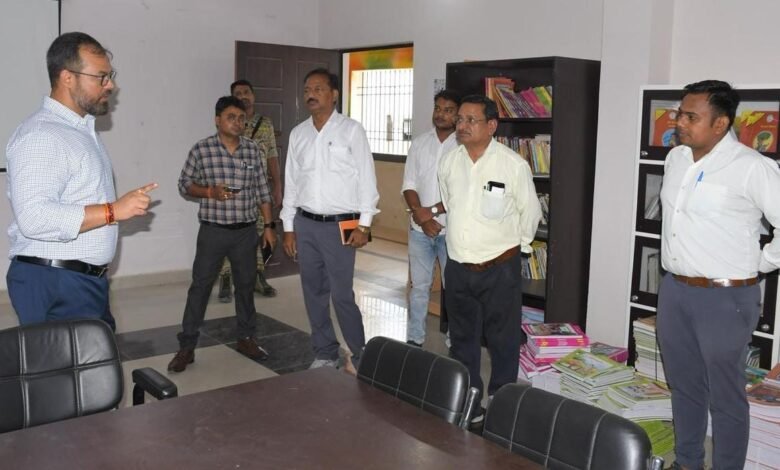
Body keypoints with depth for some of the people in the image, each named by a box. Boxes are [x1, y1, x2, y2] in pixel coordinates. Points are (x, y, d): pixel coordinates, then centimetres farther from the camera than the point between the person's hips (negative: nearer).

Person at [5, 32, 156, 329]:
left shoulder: (82, 129, 14)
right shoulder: (40, 136, -18)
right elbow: (34, 217, -29)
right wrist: (113, 210, -28)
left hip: (86, 280, 10)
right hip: (53, 284, -10)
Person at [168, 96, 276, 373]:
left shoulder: (252, 149, 3)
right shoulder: (201, 149, -6)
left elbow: (262, 191, 7)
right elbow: (184, 184, 2)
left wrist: (269, 226, 5)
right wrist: (210, 191, -17)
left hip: (246, 231, 3)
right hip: (213, 230, -3)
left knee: (246, 285, 12)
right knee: (200, 286, 1)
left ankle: (246, 338, 28)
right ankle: (186, 347, 11)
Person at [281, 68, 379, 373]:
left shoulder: (351, 130, -4)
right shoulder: (298, 133, 9)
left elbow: (366, 179, -5)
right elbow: (291, 182, 12)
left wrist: (364, 224, -9)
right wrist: (288, 227, 10)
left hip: (340, 225, -5)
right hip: (305, 224, 5)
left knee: (342, 295, -4)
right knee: (314, 293, 10)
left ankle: (360, 356, 14)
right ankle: (324, 354, 24)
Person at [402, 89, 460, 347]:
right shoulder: (419, 143, 7)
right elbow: (409, 186, 3)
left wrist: (432, 211, -14)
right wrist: (421, 216, -10)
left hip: (452, 230, -3)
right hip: (419, 229, 3)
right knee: (419, 286, 11)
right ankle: (414, 340, 21)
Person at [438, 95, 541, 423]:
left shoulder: (513, 165, -12)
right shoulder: (448, 162, 2)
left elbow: (530, 212, -1)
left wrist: (513, 246, 8)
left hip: (500, 270, -4)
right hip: (458, 267, 5)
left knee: (503, 341, 7)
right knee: (462, 339, 16)